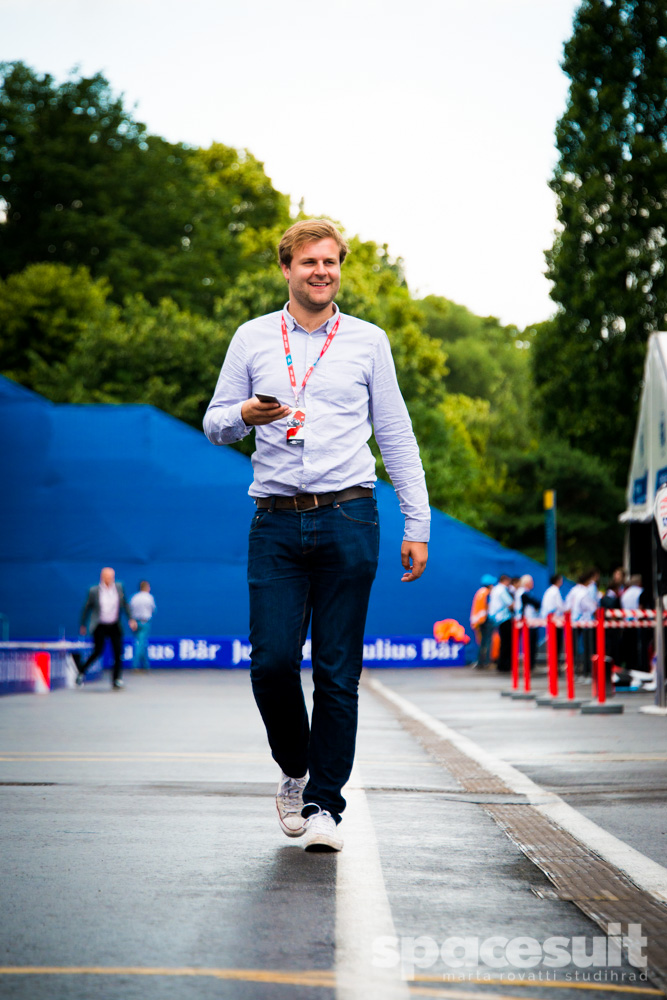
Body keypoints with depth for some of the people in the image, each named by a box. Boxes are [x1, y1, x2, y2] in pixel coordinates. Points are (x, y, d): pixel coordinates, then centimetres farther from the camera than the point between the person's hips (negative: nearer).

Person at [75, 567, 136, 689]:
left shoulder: (119, 588, 3)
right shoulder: (94, 591, -5)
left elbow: (125, 604, 12)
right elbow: (87, 608, 5)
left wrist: (131, 619, 2)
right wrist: (83, 625, 9)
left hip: (114, 626, 3)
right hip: (100, 627, -3)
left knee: (118, 652, -3)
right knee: (97, 652, -7)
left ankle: (116, 679, 6)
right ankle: (81, 672, 13)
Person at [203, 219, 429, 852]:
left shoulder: (368, 341, 10)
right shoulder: (252, 339, 11)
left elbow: (396, 436, 12)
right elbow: (214, 423, 14)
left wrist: (417, 525, 6)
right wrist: (244, 415, -11)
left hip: (348, 520, 0)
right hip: (277, 522, 1)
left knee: (338, 671, -1)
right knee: (271, 662, -7)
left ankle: (324, 802, 8)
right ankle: (295, 769, 20)